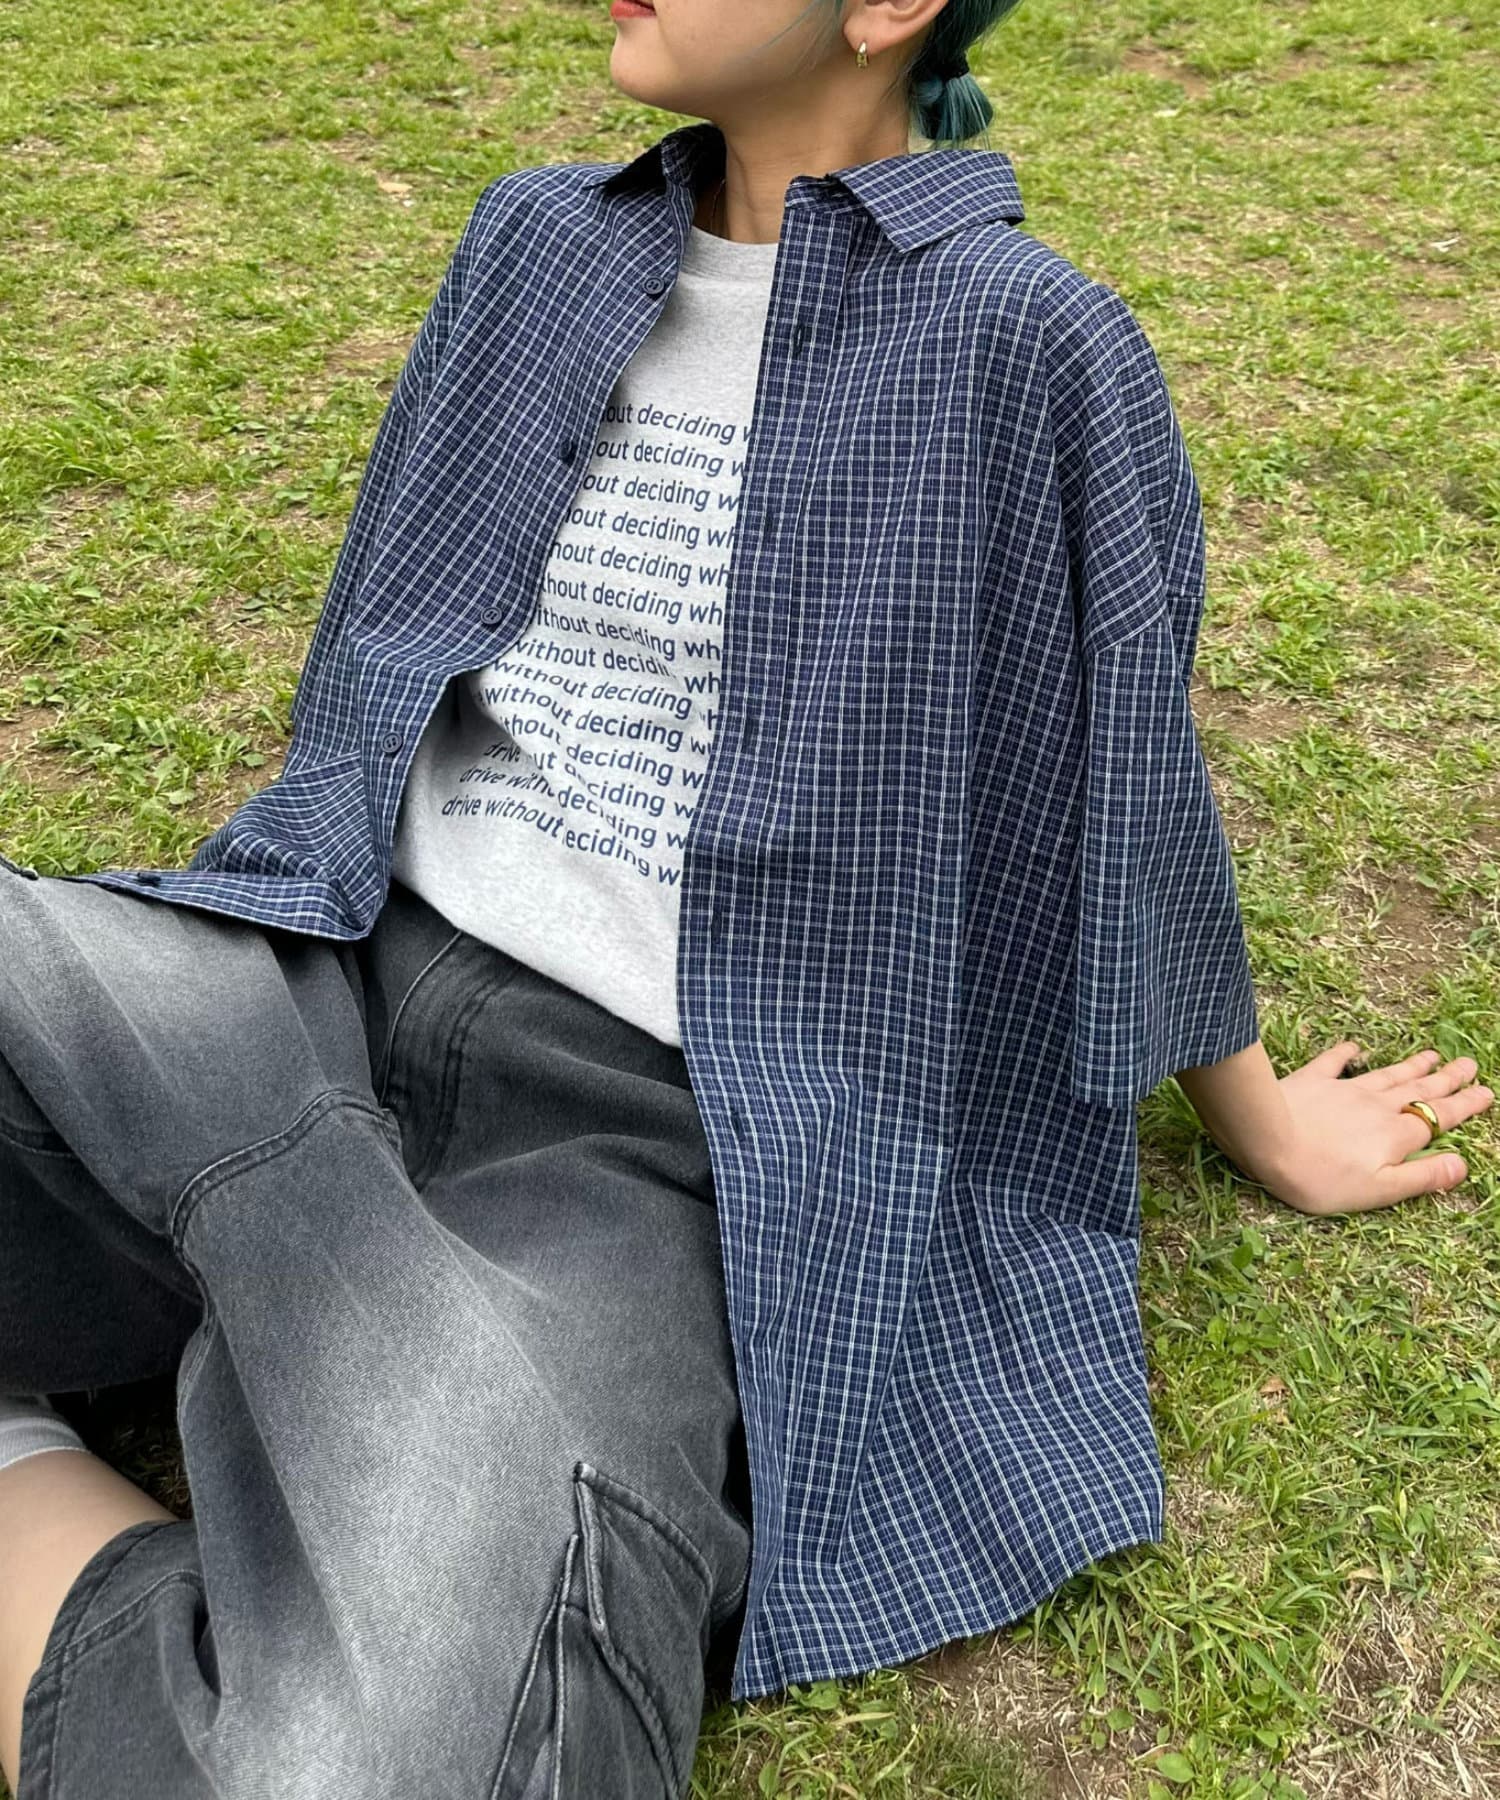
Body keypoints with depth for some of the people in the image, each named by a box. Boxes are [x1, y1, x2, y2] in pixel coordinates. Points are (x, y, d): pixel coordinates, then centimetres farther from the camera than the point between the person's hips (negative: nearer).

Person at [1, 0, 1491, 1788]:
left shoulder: (1024, 346, -4)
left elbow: (1133, 781, 6)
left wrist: (1265, 1131, 18)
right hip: (330, 980, 5)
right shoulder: (539, 246, 14)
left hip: (653, 1125, -4)